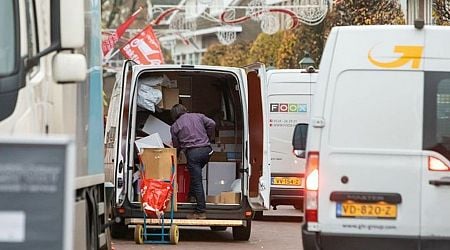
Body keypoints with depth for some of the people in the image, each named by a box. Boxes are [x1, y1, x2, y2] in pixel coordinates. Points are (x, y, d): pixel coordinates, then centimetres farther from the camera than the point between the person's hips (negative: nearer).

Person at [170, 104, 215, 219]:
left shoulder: (175, 126, 10)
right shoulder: (198, 116, 16)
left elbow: (176, 146, 11)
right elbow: (211, 124, 4)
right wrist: (209, 138, 17)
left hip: (192, 153, -4)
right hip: (206, 149, 4)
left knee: (197, 182, -4)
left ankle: (201, 212, -6)